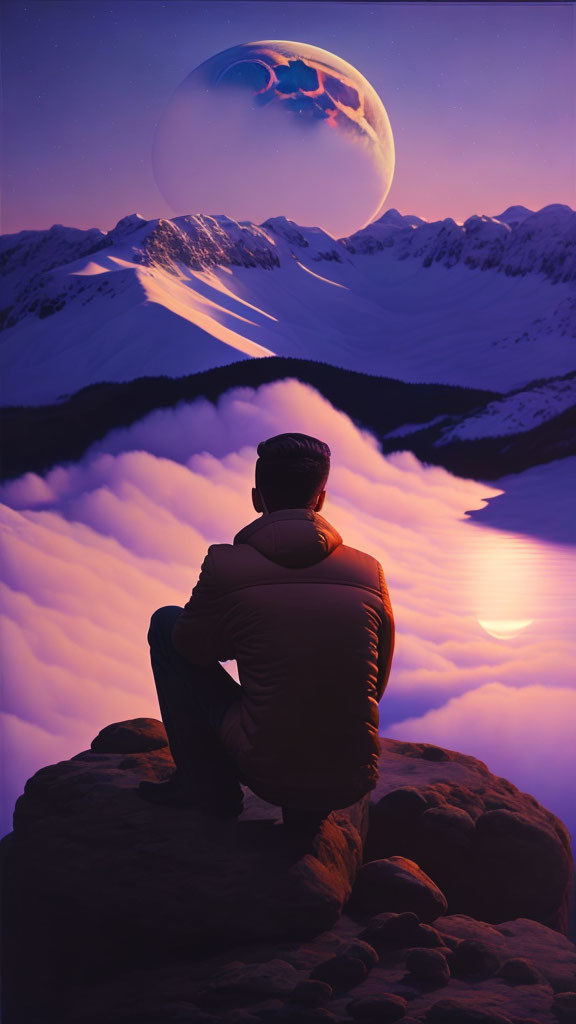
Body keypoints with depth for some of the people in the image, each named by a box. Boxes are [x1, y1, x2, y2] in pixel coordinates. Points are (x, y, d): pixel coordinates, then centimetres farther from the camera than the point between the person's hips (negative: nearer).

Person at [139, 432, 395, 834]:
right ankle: (307, 808, 21)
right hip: (352, 783, 3)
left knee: (166, 623, 12)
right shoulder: (369, 571, 0)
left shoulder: (225, 565, -9)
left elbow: (193, 648, 10)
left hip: (265, 771, -3)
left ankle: (207, 786, 17)